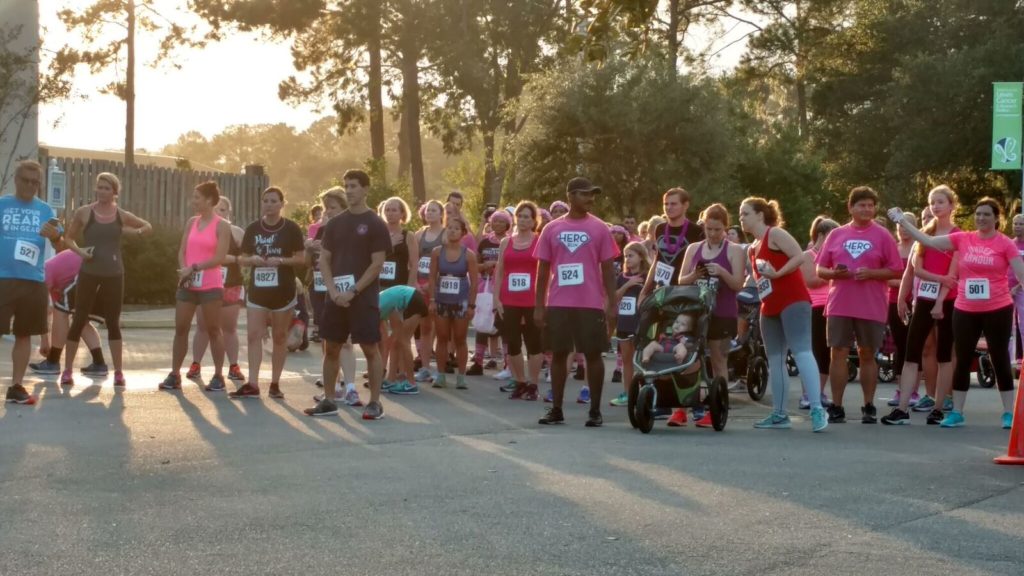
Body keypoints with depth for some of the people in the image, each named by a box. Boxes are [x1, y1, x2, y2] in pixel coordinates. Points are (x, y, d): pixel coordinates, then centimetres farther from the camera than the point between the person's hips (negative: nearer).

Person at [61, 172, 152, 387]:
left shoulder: (122, 216, 3)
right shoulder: (84, 212, -2)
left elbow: (148, 227, 17)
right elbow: (68, 238, 7)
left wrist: (135, 232, -2)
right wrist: (80, 251, -12)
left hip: (114, 275, 1)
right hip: (89, 273, -1)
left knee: (113, 323, 6)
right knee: (79, 320, 0)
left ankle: (118, 372, 11)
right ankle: (67, 370, 8)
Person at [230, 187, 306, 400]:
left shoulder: (291, 228, -3)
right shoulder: (252, 229, 7)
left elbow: (301, 258, -3)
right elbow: (243, 259, 11)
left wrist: (281, 260, -19)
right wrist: (253, 259, -11)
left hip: (283, 290, -3)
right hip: (257, 289, 3)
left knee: (280, 337, 5)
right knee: (254, 335, -5)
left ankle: (275, 384, 12)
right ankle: (252, 384, -6)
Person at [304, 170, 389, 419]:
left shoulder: (375, 224, -4)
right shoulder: (334, 223, 10)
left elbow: (377, 264, -9)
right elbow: (323, 260, 9)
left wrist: (353, 292, -14)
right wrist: (334, 290, -6)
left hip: (364, 297, -5)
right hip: (336, 296, 5)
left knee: (370, 348, -2)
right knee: (331, 348, 8)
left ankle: (375, 402, 3)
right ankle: (328, 400, 17)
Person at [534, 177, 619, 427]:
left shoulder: (599, 228, 2)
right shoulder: (551, 229, 6)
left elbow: (608, 268, 2)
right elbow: (543, 269, 9)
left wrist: (612, 304, -5)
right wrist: (538, 306, 4)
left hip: (591, 304, -1)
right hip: (558, 304, 2)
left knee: (593, 354, 2)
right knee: (558, 354, 6)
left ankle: (595, 410, 9)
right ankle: (556, 409, 14)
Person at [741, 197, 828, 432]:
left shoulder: (775, 233, -6)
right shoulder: (752, 247, 19)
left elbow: (799, 256, -17)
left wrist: (777, 274, -22)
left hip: (793, 301, -9)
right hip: (770, 308, 10)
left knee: (801, 351, -18)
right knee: (775, 360, 9)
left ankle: (817, 410, -24)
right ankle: (779, 414, 14)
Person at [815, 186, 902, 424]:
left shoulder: (882, 236, 2)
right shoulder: (836, 235, 8)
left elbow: (896, 271, 0)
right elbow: (820, 270, 11)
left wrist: (871, 273, -14)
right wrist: (834, 273, -10)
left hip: (871, 307, -2)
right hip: (839, 305, 2)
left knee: (867, 354, 6)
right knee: (838, 353, -1)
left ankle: (869, 407, 14)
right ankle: (836, 407, 4)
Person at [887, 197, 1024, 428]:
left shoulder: (1005, 244, -5)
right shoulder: (962, 239, 2)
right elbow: (929, 241, 2)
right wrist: (902, 221, 0)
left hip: (997, 310, -3)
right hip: (965, 311, 3)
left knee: (1000, 361, 4)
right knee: (962, 361, 8)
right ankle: (956, 413, 15)